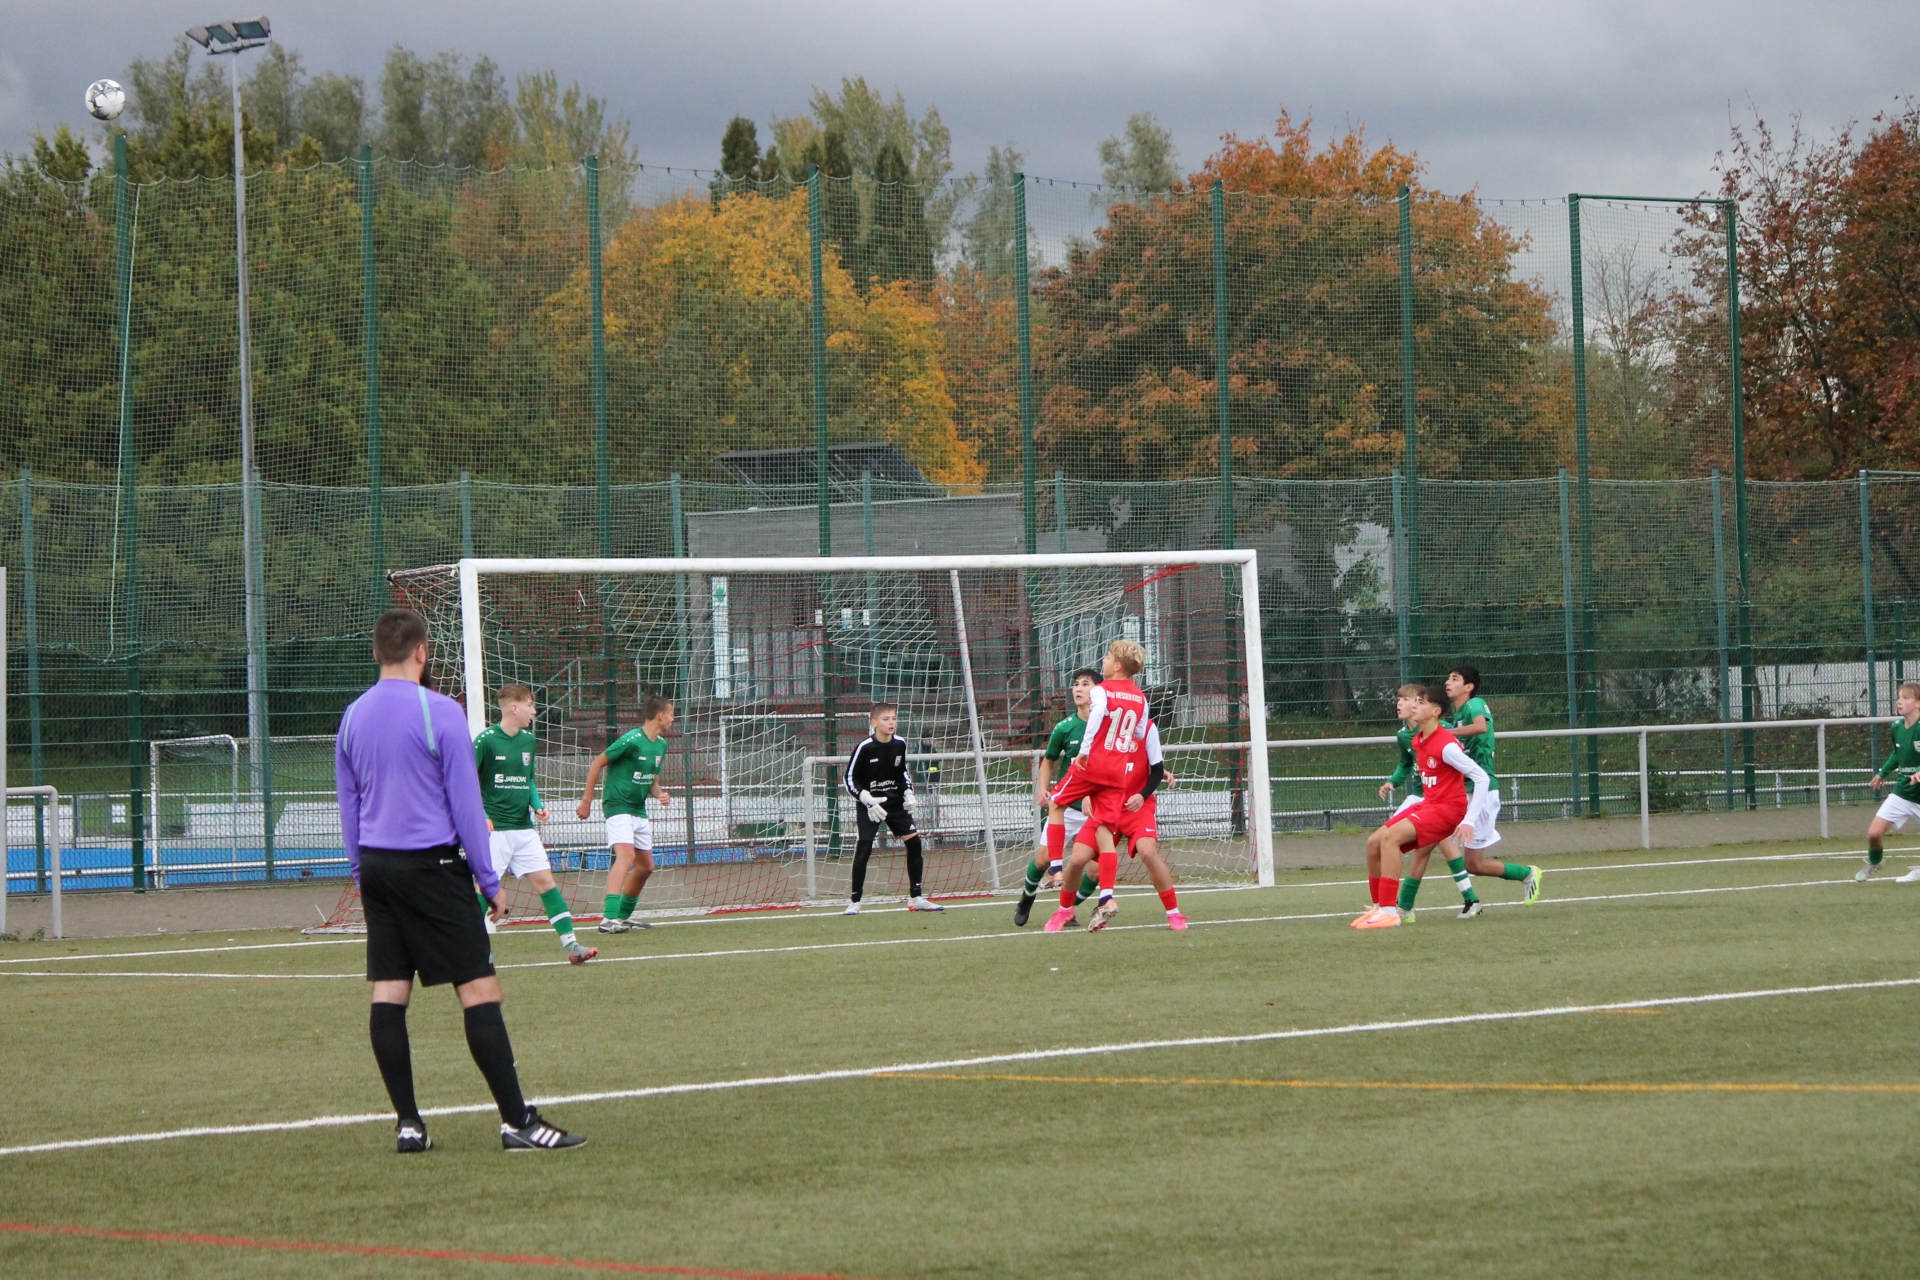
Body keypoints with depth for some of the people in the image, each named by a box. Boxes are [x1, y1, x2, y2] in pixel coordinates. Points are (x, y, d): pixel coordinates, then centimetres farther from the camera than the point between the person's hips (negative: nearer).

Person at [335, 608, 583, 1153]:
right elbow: (465, 801, -8)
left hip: (376, 867, 6)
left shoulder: (353, 717, 8)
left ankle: (408, 1123, 5)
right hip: (430, 864, -6)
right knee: (479, 989, -6)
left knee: (388, 993, 6)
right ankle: (517, 1121, -9)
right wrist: (488, 879, -2)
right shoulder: (439, 713, -9)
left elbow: (348, 805, 16)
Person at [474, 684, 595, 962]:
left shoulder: (528, 740, 10)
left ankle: (570, 944, -2)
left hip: (524, 828, 6)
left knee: (545, 880, 0)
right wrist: (481, 816, -18)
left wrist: (537, 806, 5)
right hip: (495, 829, -6)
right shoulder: (486, 740, -10)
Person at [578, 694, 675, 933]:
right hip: (618, 806, -9)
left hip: (639, 810, 9)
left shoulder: (661, 744, 10)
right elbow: (597, 764, -9)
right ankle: (609, 918, -36)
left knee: (645, 866, 14)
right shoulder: (631, 740, -16)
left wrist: (660, 794, -3)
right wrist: (587, 801, -7)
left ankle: (623, 915, 30)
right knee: (626, 855, -26)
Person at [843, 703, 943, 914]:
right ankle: (854, 902, -3)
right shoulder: (865, 747, -16)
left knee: (914, 842, -3)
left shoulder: (900, 744, -1)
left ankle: (916, 898, 6)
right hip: (870, 805, -5)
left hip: (895, 803, 5)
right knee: (863, 849, -12)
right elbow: (849, 779, -11)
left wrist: (908, 794, 2)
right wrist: (867, 800, -22)